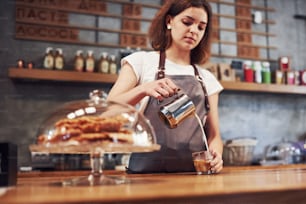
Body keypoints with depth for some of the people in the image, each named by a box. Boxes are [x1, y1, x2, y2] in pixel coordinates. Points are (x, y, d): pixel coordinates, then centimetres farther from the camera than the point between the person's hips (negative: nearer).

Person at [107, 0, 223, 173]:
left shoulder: (208, 79, 14)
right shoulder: (142, 61, 5)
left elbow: (213, 135, 12)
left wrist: (216, 155, -10)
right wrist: (143, 89, -23)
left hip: (194, 172, 4)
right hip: (148, 170, -3)